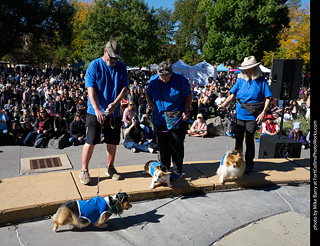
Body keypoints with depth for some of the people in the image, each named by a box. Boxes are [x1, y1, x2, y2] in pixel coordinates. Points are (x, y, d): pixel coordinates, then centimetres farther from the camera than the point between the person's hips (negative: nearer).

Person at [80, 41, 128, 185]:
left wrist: (114, 104, -14)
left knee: (113, 142, 9)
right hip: (95, 112, -3)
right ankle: (84, 170, 12)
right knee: (91, 141, -3)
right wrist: (97, 109, -24)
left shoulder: (121, 67, 6)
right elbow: (91, 89, -12)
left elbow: (124, 88, 1)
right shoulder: (94, 65, -4)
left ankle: (110, 168, 27)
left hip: (114, 112, 4)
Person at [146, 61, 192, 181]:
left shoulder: (180, 80, -9)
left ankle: (178, 171, 17)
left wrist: (186, 111, -9)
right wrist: (150, 103, -4)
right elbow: (148, 94, 16)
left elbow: (188, 95, 0)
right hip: (159, 119, 4)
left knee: (176, 146, 2)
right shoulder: (153, 80, 1)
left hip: (176, 120, -3)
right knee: (162, 146, 11)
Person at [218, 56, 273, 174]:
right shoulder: (241, 80, 5)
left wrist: (263, 112, -13)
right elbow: (232, 95, 5)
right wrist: (223, 105, -10)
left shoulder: (261, 81, -3)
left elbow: (268, 98, -3)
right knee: (238, 139, 8)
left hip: (253, 116, -3)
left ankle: (249, 164, 17)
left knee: (249, 140, 2)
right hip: (240, 115, 3)